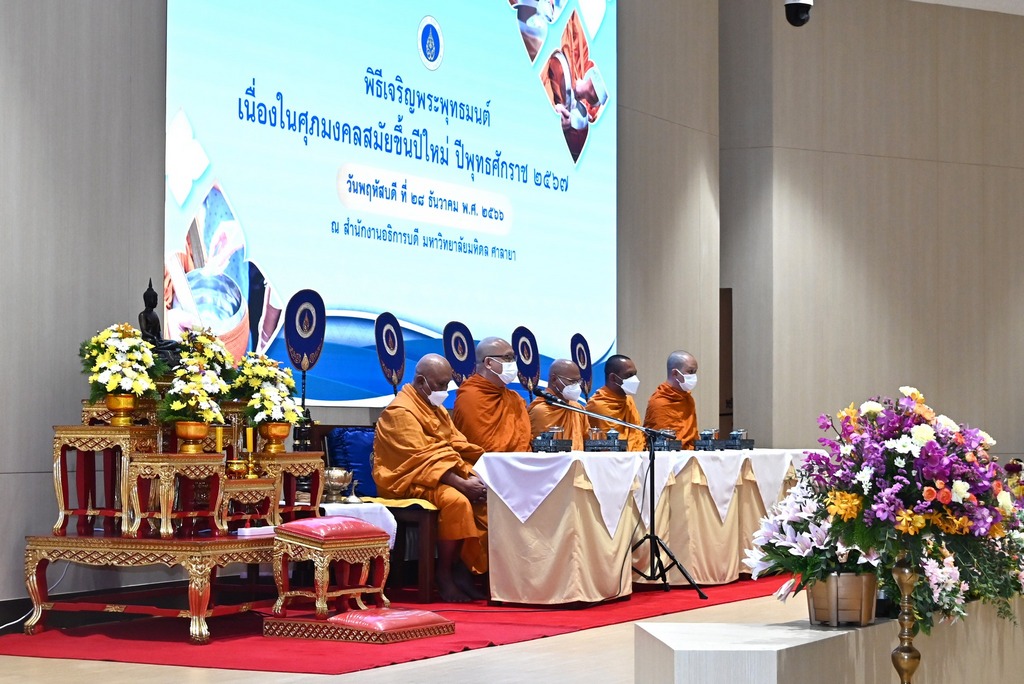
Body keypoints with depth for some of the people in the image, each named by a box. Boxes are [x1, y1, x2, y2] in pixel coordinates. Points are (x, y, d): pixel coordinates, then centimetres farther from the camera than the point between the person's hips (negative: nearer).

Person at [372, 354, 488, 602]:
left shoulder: (437, 409, 18)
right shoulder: (401, 412, -11)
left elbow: (458, 446, 12)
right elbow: (421, 459, -20)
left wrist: (473, 477, -8)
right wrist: (461, 484, -27)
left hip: (444, 477, 9)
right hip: (408, 482, -9)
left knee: (486, 497, -12)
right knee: (456, 501, -33)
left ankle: (462, 568, -10)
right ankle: (444, 575, -20)